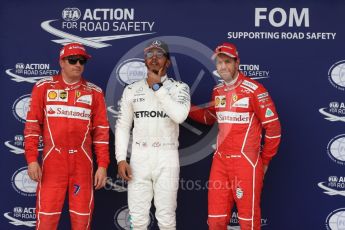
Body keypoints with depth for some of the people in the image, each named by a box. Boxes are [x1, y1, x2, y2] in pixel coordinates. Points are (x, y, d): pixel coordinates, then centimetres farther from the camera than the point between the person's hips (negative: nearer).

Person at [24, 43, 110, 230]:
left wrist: (102, 165, 1)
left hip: (83, 163, 1)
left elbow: (101, 130, 6)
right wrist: (32, 159, -4)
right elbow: (32, 124, 4)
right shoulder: (43, 87, 5)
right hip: (52, 161, -1)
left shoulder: (94, 92, 6)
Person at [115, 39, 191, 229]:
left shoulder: (179, 87, 2)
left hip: (167, 157, -2)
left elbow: (180, 115, -18)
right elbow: (122, 126, 9)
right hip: (139, 156, 2)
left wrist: (157, 87, -12)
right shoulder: (132, 90, 10)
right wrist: (121, 159, -2)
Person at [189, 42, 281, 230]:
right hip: (220, 160, 6)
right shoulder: (217, 91, 11)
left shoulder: (254, 89, -10)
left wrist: (264, 161, -1)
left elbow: (273, 127, -7)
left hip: (246, 161, -6)